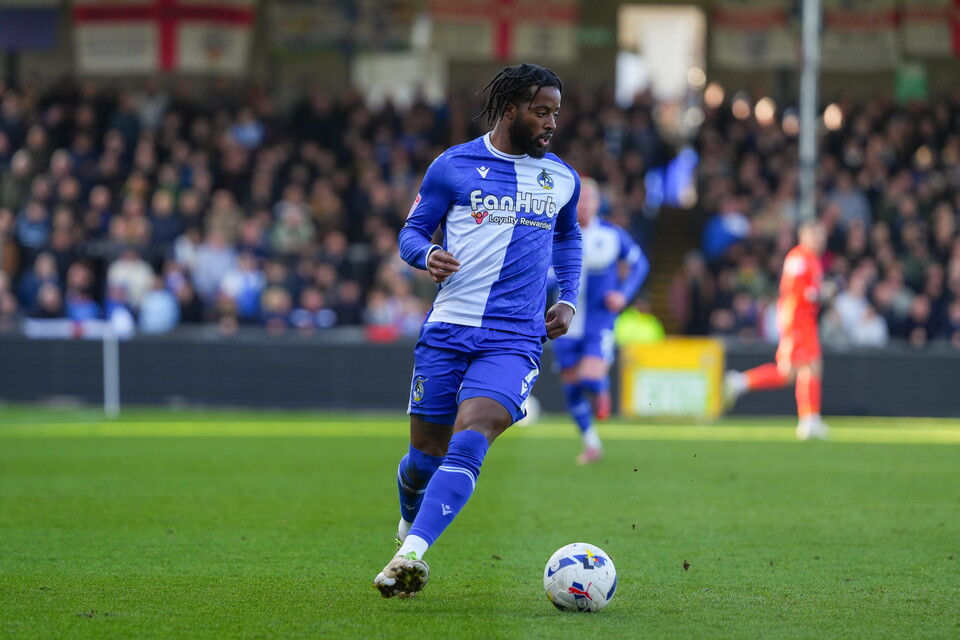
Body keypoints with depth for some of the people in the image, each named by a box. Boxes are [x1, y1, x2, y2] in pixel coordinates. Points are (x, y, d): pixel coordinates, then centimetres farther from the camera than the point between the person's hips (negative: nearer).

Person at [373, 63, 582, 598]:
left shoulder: (562, 179, 11)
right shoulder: (453, 167, 3)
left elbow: (569, 238, 29)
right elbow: (413, 231, 9)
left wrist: (568, 300, 15)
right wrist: (428, 256, -14)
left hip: (515, 339, 0)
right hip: (447, 331, 0)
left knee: (469, 440, -22)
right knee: (427, 452, 5)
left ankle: (412, 555, -31)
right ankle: (409, 525, 39)